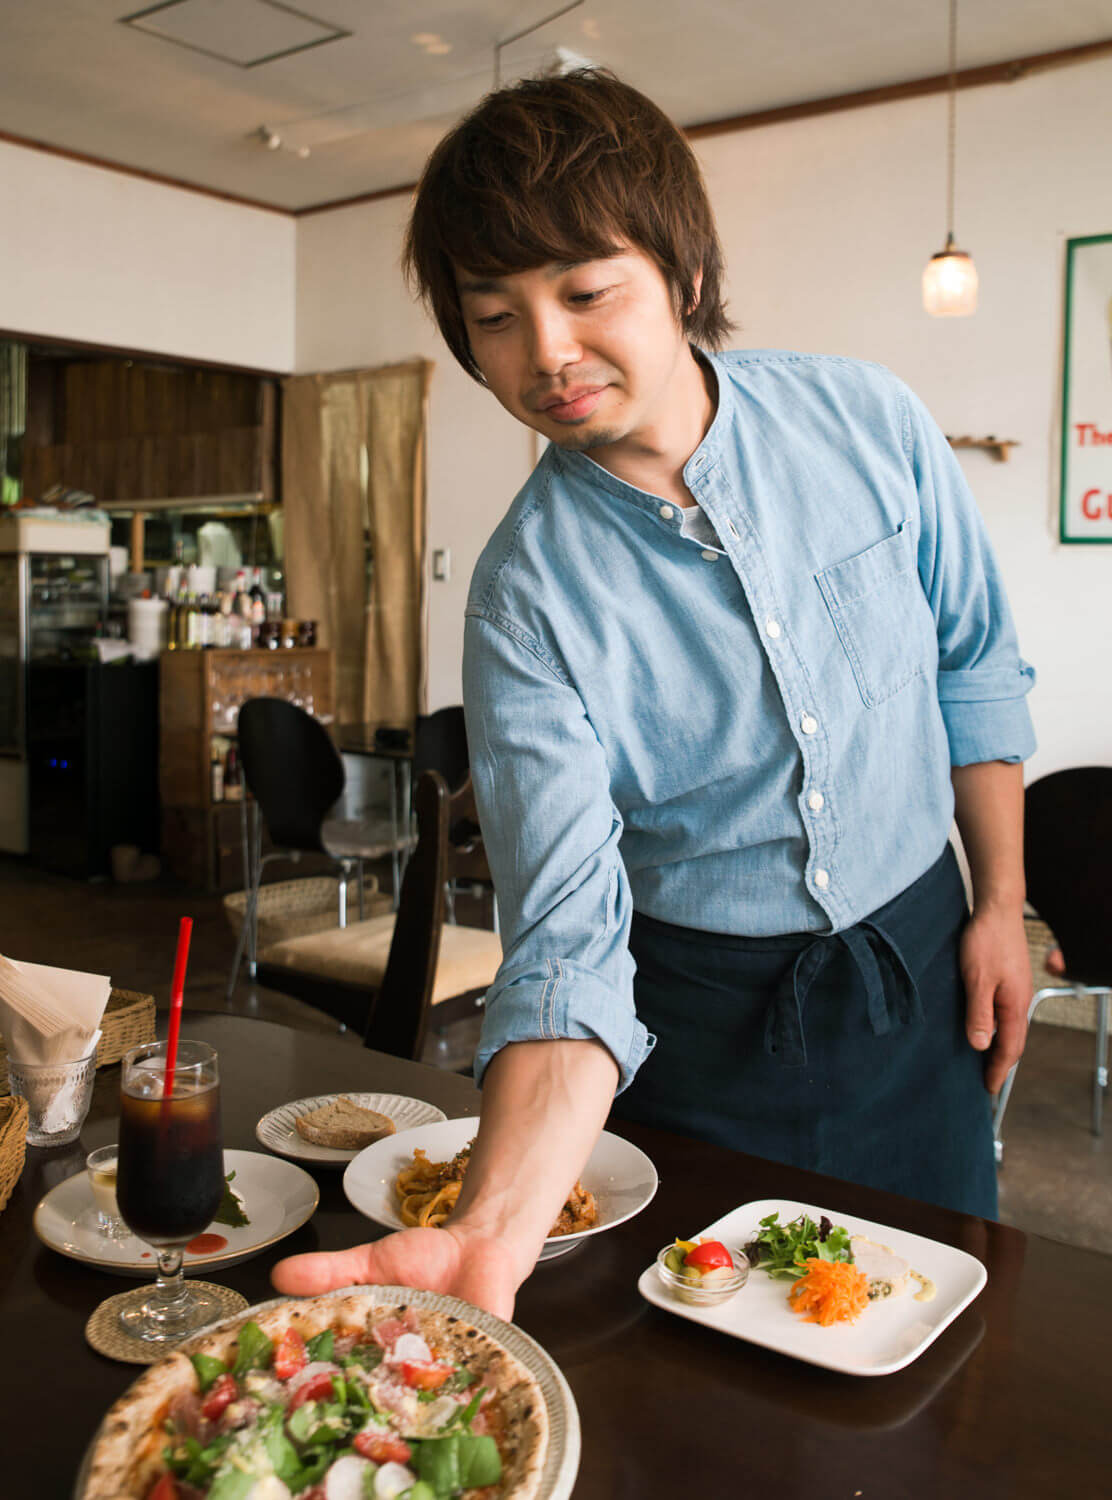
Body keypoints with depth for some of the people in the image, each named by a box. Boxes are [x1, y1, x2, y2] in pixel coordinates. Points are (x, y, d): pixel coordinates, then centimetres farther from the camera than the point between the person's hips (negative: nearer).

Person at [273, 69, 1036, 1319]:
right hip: (702, 1013, -2)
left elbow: (975, 668, 3)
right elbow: (568, 939, -26)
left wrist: (1001, 902, 3)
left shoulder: (868, 420, -12)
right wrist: (498, 1222, -40)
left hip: (919, 973, 3)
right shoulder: (523, 600, -20)